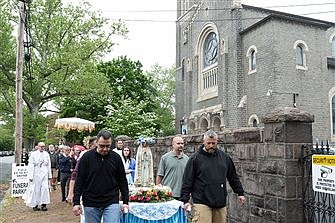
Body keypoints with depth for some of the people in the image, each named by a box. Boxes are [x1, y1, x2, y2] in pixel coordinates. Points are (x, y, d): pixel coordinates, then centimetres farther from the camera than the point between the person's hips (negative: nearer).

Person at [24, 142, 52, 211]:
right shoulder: (33, 154, -4)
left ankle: (43, 204, 0)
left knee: (45, 188, -6)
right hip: (36, 174, -3)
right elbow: (30, 166, -5)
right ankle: (35, 205, 14)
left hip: (44, 174, 3)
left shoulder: (46, 154, 8)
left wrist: (49, 175, 13)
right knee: (36, 189, 2)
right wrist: (30, 176, -9)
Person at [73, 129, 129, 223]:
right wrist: (76, 202, -4)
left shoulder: (116, 158, 0)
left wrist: (125, 201, 3)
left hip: (112, 203, 0)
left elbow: (122, 181, 6)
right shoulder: (86, 157, -3)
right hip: (90, 204, 0)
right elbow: (79, 181, -1)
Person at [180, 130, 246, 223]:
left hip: (221, 203, 4)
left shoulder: (224, 157, 9)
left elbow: (233, 177, 18)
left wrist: (240, 193, 17)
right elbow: (187, 181, -4)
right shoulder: (195, 158, -3)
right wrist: (185, 200, -9)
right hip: (202, 202, -4)